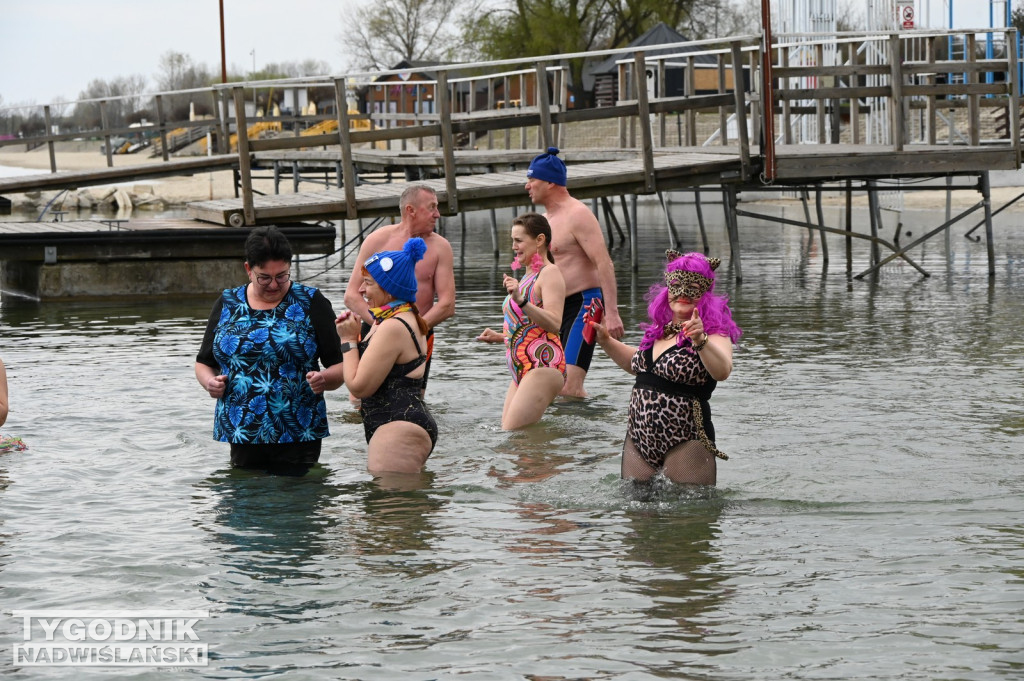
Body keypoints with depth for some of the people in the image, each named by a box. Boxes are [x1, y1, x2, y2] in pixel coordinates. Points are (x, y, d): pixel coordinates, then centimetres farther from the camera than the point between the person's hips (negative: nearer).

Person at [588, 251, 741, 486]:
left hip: (685, 441, -7)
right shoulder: (662, 329, 14)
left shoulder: (714, 332, -10)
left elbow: (722, 371, -31)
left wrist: (700, 341, -47)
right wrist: (605, 340, 23)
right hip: (639, 438, 8)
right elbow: (637, 363, 33)